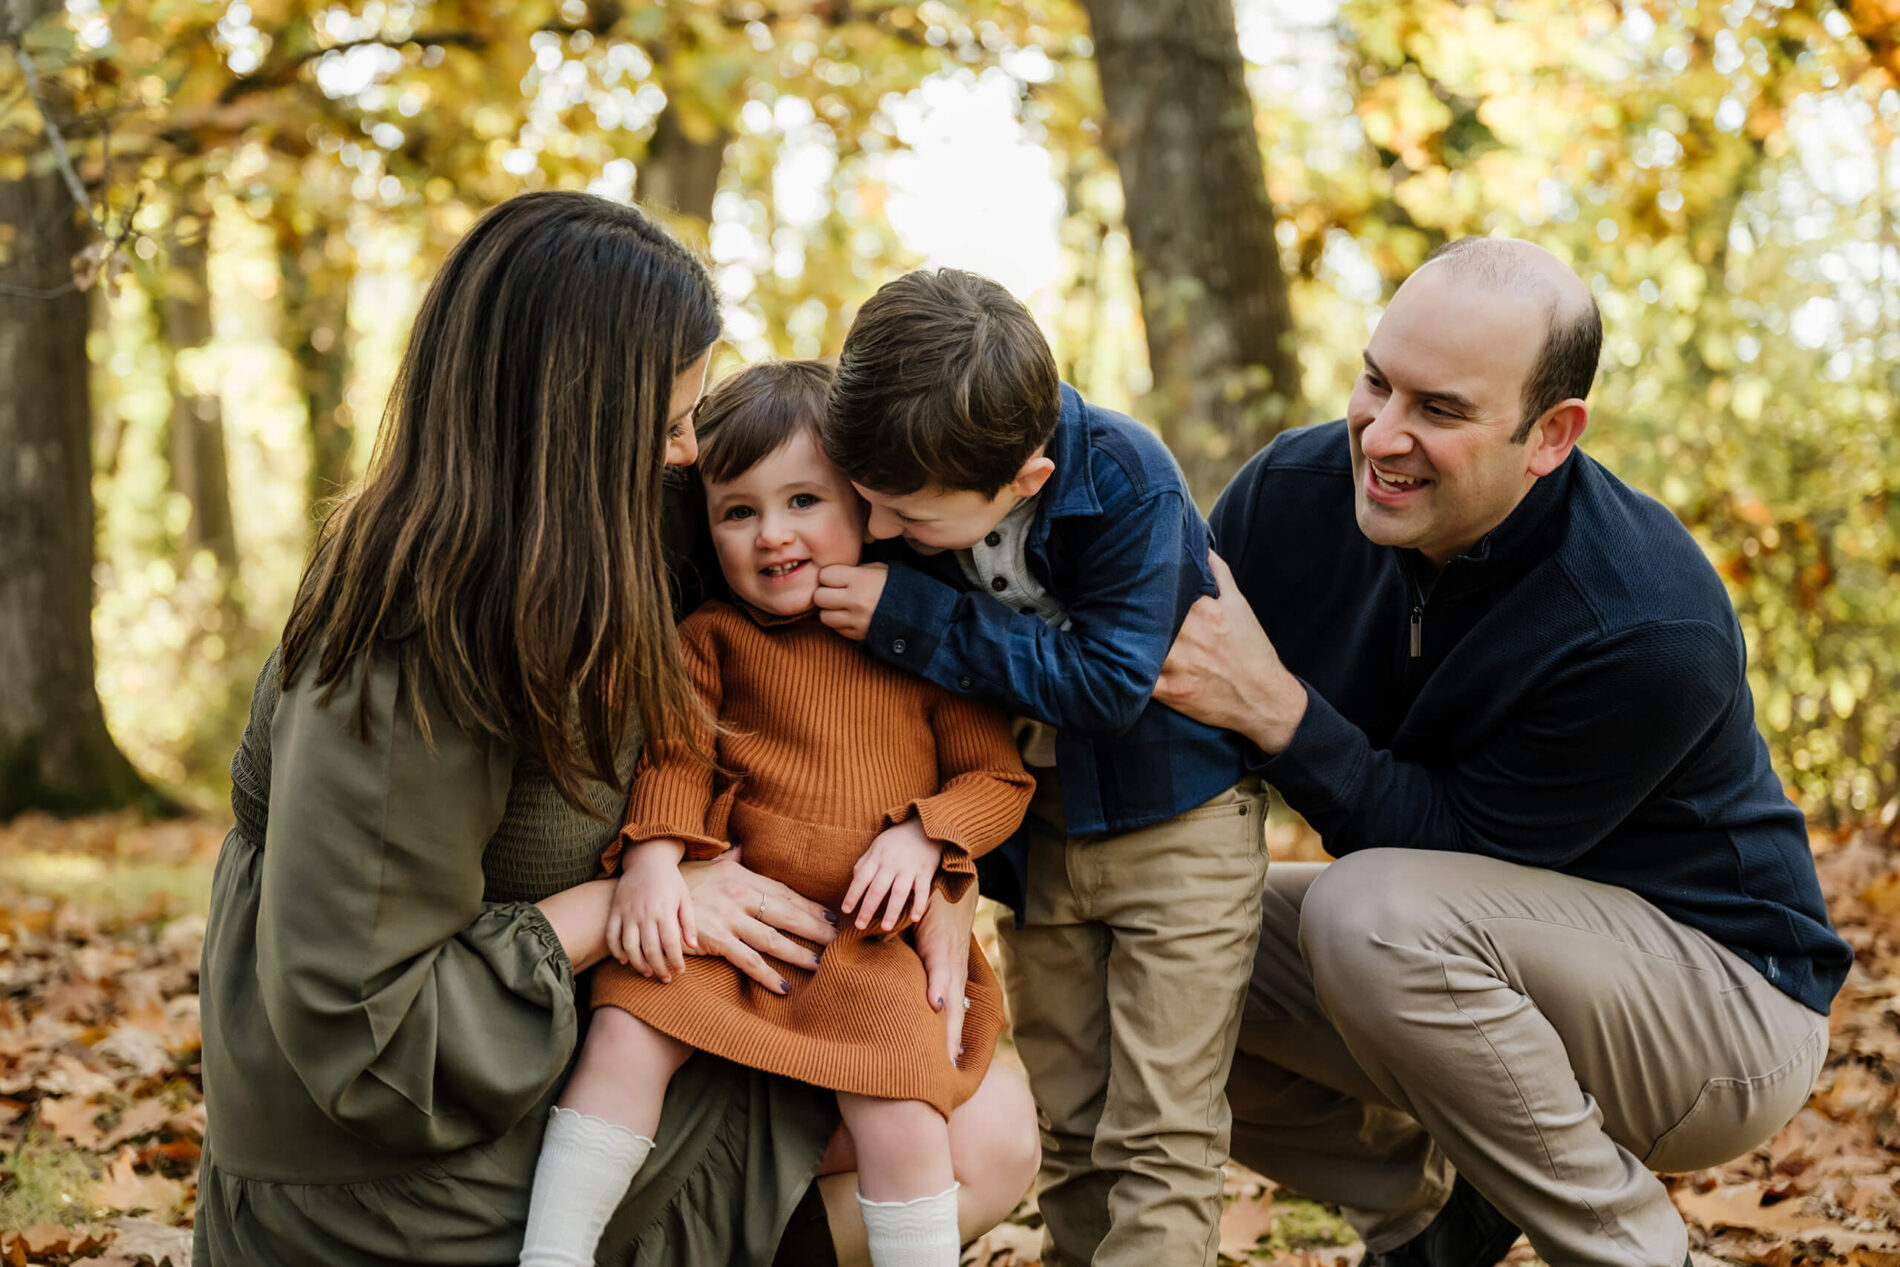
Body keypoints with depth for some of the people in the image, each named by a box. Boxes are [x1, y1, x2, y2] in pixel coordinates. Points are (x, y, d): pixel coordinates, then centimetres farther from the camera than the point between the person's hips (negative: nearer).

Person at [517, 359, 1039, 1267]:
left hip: (868, 937, -1)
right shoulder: (711, 637, 10)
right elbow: (675, 752, 0)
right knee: (625, 1037, -19)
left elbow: (1000, 776, 9)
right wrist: (653, 855, -18)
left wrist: (924, 835, -9)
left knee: (902, 1119, -19)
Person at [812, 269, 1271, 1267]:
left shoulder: (1126, 481, -28)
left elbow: (1110, 680, -32)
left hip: (1176, 816, -5)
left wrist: (913, 620, -34)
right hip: (1038, 826, 5)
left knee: (1158, 1136, -6)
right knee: (1067, 1125, 12)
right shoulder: (916, 476, -12)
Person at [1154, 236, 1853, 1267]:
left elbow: (1458, 846, -25)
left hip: (1727, 1003, -7)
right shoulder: (1300, 489, -12)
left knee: (1373, 916, -32)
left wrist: (1276, 709, -34)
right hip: (1487, 962, 7)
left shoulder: (1651, 635, -30)